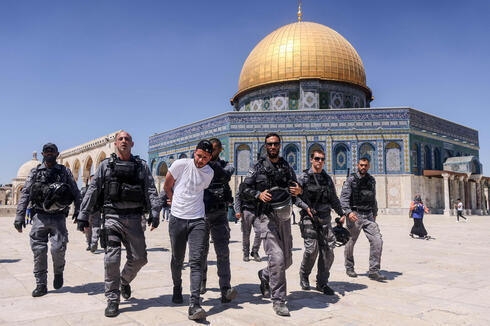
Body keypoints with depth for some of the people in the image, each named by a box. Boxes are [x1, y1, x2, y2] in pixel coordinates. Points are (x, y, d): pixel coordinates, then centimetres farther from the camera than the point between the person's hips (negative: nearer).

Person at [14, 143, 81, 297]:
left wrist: (78, 210, -7)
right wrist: (19, 216, -3)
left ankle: (58, 272, 21)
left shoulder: (64, 171, 8)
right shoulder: (35, 172, 10)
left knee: (58, 248, -9)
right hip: (40, 216, 1)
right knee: (39, 250, 0)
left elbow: (76, 193, 6)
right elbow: (25, 194, 5)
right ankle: (41, 285, 12)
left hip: (58, 217, -1)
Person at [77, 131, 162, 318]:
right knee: (111, 259, -6)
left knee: (139, 258, 4)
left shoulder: (141, 166, 10)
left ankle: (124, 281, 35)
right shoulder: (105, 165, 9)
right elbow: (92, 191, 6)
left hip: (133, 219, 2)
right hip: (112, 217, -1)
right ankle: (112, 300, 8)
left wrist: (154, 213, -10)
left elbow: (151, 191, 3)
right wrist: (83, 216, 0)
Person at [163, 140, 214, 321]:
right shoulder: (180, 164, -6)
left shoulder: (209, 173, 4)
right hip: (177, 219, -1)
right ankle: (177, 289, 39)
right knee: (177, 260, 13)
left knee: (197, 261, -9)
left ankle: (194, 304, -10)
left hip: (197, 221, 1)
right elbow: (167, 186, 6)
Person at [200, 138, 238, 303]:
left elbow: (225, 176, -16)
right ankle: (201, 281, 32)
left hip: (219, 214, -1)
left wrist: (212, 163, -30)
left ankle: (225, 289, -12)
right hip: (201, 213, 2)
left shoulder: (227, 166, 7)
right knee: (201, 251, 11)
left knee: (222, 251, -10)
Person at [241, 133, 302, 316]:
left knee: (287, 260, 11)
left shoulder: (286, 167, 13)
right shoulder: (258, 167, 1)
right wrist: (258, 195, -17)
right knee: (277, 259, -13)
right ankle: (278, 300, 1)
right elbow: (245, 189, 2)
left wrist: (298, 190, -11)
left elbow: (294, 187, 13)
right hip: (266, 217, -5)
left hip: (284, 217, 5)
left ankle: (265, 276, 40)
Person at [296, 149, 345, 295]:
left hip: (325, 218, 5)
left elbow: (334, 199, 21)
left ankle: (322, 283, 11)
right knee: (312, 249, -11)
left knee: (328, 250, -2)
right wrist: (306, 207, -15)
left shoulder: (327, 179, 15)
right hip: (309, 217, -4)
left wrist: (341, 214, 14)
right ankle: (304, 275, 16)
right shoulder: (304, 177, 1)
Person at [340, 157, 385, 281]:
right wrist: (348, 212, -27)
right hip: (354, 215, -4)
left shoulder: (371, 180, 12)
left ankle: (373, 271, -2)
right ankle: (349, 268, 29)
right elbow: (343, 197, -14)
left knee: (377, 241, -10)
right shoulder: (351, 179, -5)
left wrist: (374, 214, 25)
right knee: (350, 243, 8)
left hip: (368, 215, 4)